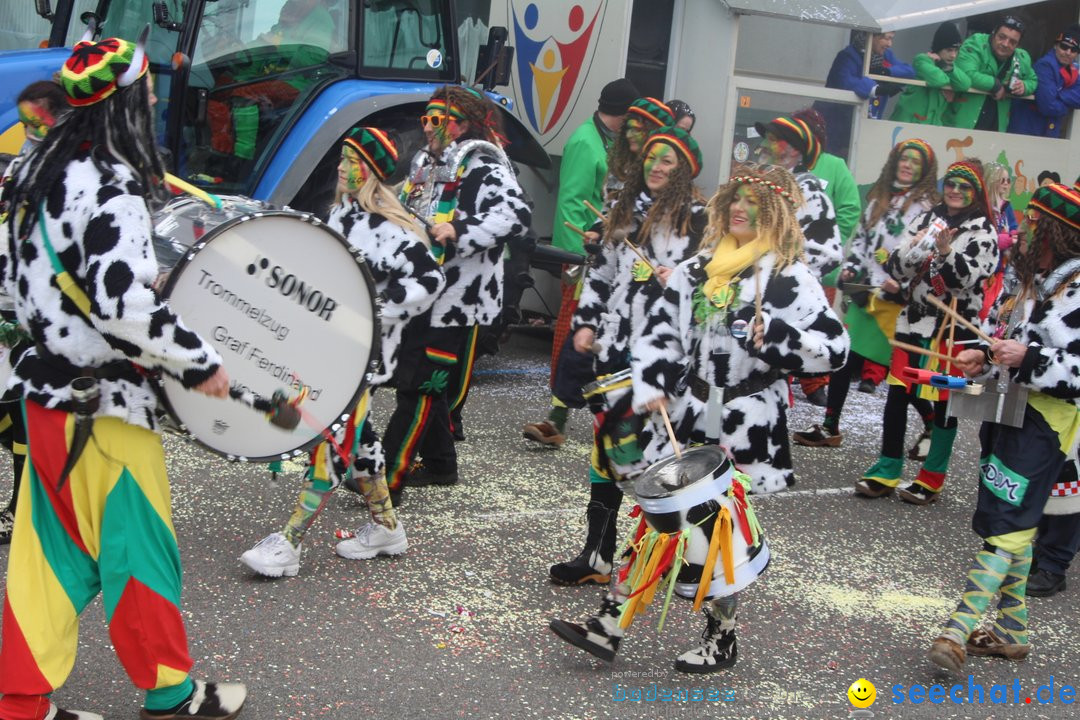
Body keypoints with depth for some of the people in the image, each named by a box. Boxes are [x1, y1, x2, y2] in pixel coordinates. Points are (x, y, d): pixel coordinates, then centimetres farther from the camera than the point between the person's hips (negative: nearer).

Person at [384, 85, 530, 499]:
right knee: (426, 384, 16)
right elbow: (406, 213, 32)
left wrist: (457, 231, -33)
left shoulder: (484, 168, -12)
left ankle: (386, 480, -6)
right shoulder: (425, 163, 16)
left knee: (420, 389, -8)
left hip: (455, 299, -9)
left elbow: (517, 216, -28)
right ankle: (440, 465, 31)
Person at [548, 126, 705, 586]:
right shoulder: (624, 211, 16)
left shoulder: (696, 216, -2)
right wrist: (585, 322, 10)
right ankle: (596, 554, 15)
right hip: (616, 344, 6)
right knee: (607, 444, 8)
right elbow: (600, 273, 18)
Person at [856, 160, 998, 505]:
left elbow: (964, 279, -13)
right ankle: (886, 472, 12)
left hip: (952, 327, -4)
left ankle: (932, 479, 11)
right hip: (913, 321, 4)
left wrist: (946, 251, -28)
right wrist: (915, 249, -14)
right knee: (897, 394, 4)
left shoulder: (983, 230, -2)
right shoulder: (927, 218, 10)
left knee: (944, 401, 2)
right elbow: (895, 269, 5)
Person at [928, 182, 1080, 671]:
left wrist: (1028, 358, -27)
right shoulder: (1039, 281, 15)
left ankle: (961, 628, -17)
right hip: (1011, 411, 10)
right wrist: (985, 357, 10)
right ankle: (1011, 631, 24)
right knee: (1012, 524, 14)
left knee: (1004, 526, -13)